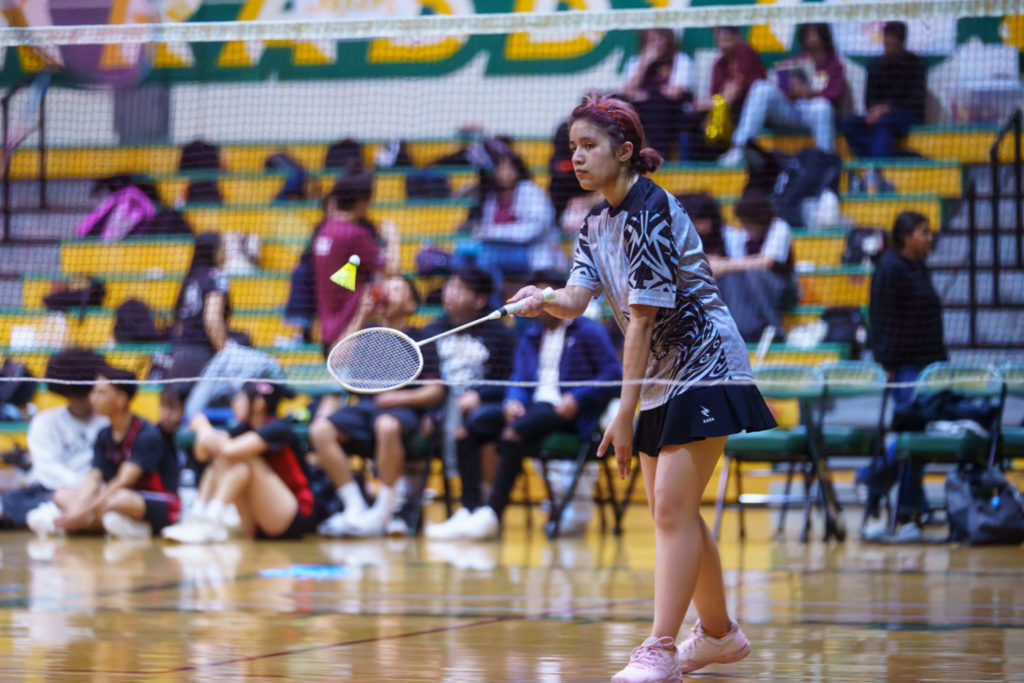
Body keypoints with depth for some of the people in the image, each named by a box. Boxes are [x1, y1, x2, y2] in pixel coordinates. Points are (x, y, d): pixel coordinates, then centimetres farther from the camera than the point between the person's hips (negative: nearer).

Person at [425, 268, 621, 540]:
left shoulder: (588, 333, 2)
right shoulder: (530, 337, 22)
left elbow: (613, 374, -5)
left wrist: (577, 398, -16)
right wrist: (514, 400, -3)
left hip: (565, 412, -7)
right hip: (532, 406, 8)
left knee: (514, 432, -34)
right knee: (471, 424, -11)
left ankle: (492, 515, -33)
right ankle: (470, 509, -19)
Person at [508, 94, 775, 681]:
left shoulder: (651, 212, -20)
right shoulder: (598, 223, 8)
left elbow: (641, 321, -21)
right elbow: (578, 299, -3)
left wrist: (625, 416, -20)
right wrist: (545, 301, -28)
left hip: (704, 371, -9)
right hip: (662, 379, 9)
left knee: (673, 507, -14)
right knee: (673, 512, 13)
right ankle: (720, 633, 28)